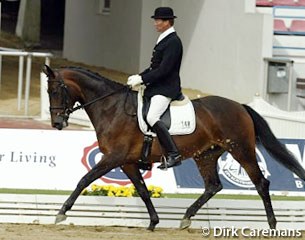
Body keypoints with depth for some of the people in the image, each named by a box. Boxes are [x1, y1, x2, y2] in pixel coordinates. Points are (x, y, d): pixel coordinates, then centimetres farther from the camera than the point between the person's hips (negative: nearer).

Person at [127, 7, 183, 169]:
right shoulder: (163, 40, 16)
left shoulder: (173, 42, -15)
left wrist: (142, 79, -19)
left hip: (166, 89, -11)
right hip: (156, 87, 11)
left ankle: (174, 155, -26)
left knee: (152, 117, -27)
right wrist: (139, 77, 8)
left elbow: (164, 69, -22)